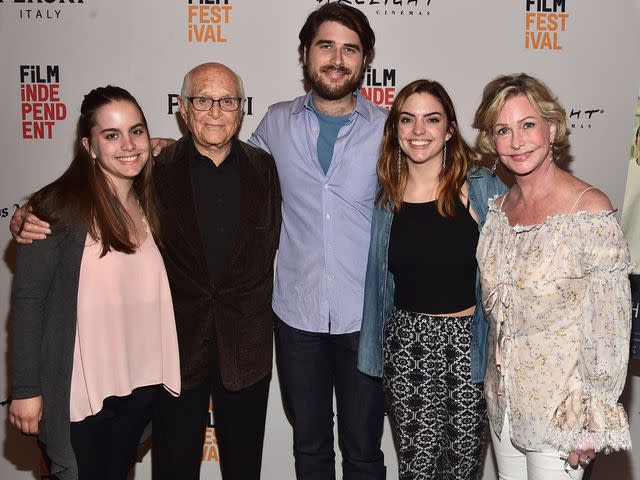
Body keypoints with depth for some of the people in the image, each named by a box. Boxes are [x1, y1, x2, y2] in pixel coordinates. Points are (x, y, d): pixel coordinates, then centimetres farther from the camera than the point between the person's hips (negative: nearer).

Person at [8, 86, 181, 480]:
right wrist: (26, 389, -14)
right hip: (79, 393, -6)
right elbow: (27, 301, -14)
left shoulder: (148, 205, 6)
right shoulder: (61, 208, -14)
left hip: (141, 387, 6)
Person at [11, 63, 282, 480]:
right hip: (177, 344, -1)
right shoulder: (157, 169, -5)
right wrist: (34, 221, -17)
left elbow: (274, 243, 4)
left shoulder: (264, 168, -1)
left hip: (246, 347, 1)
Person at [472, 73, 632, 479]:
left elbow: (610, 325, -16)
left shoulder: (591, 211, -17)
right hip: (503, 400, 6)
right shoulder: (499, 209, 2)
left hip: (562, 405, -6)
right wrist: (496, 377, 12)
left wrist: (596, 421, -13)